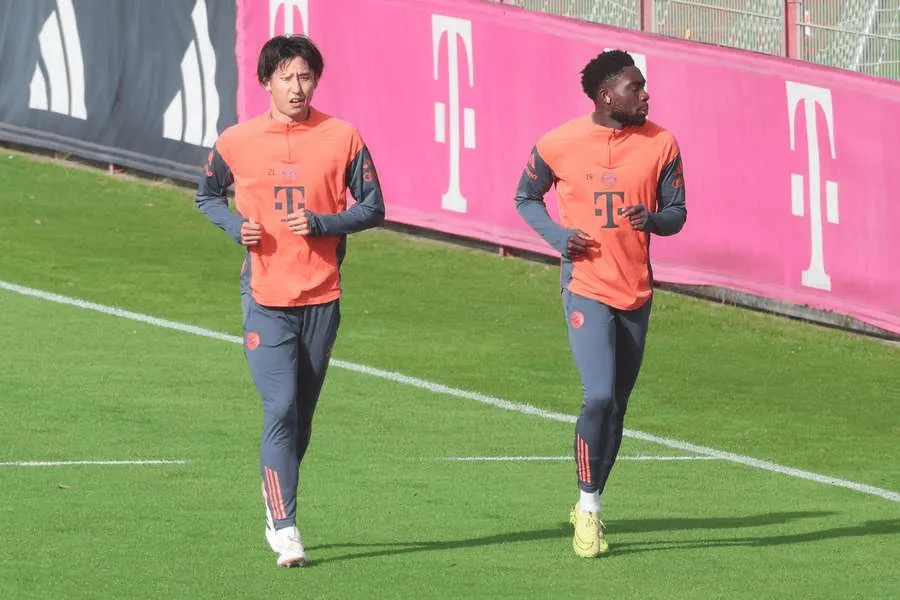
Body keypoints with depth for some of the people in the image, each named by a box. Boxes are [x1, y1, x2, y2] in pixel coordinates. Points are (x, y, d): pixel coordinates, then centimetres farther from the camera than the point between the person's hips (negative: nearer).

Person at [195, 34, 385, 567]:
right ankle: (285, 529, -11)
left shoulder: (342, 138, -2)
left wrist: (322, 223, -14)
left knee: (301, 416, 12)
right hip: (266, 297, -2)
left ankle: (279, 507, 30)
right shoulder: (237, 142, 0)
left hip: (322, 297, 2)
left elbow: (373, 208, 3)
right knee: (281, 410, -12)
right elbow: (207, 194, 16)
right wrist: (235, 225, -5)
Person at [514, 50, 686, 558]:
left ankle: (589, 507, 27)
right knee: (600, 397, -17)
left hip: (637, 292, 4)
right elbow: (526, 198, 10)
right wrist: (557, 235, -9)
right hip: (586, 288, -4)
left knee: (616, 407, 11)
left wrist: (653, 219, -17)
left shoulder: (660, 144, -1)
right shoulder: (559, 145, -7)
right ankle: (588, 509, -2)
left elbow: (677, 214, 6)